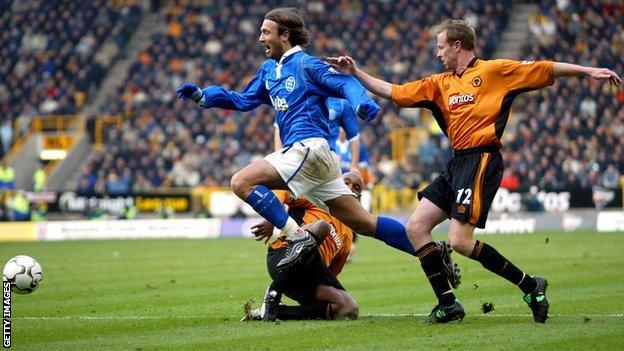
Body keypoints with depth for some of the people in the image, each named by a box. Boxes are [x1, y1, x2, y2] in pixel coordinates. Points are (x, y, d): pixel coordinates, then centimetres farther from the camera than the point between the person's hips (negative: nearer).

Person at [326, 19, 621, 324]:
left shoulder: (493, 70, -1)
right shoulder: (440, 83, 17)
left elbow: (546, 69, 1)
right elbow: (392, 92, 19)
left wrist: (589, 71, -5)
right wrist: (355, 72, 13)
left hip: (482, 161, -8)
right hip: (456, 163, 8)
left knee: (459, 241, -16)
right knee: (416, 227, 1)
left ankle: (530, 286, -3)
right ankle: (447, 304, 5)